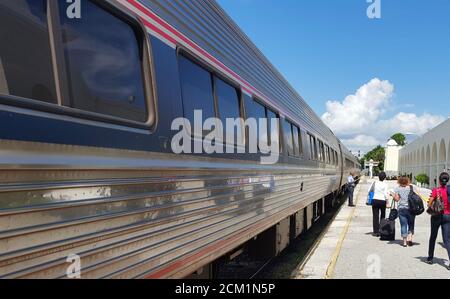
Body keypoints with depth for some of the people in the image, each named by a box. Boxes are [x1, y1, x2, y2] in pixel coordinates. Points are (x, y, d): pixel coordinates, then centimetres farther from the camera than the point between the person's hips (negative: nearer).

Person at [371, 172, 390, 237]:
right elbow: (385, 194, -10)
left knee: (375, 217, 2)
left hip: (375, 200, 1)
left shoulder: (375, 183, 1)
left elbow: (369, 190, 5)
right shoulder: (385, 184, -5)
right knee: (382, 216, 16)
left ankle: (376, 232, 0)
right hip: (382, 201, -1)